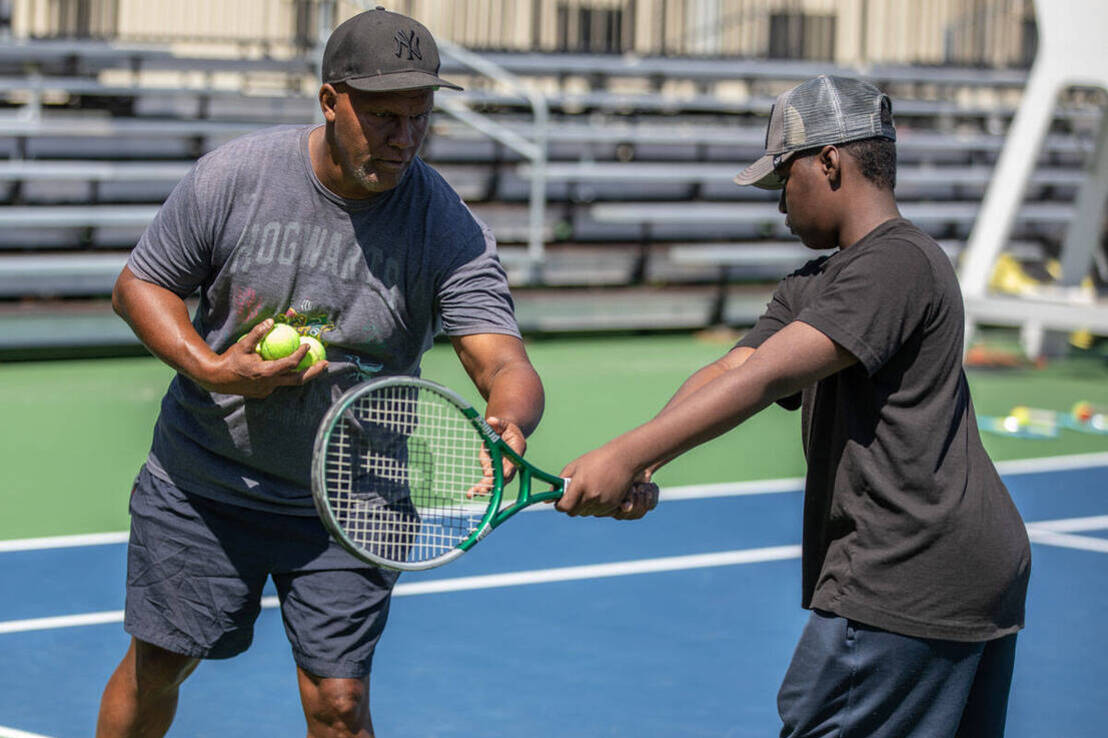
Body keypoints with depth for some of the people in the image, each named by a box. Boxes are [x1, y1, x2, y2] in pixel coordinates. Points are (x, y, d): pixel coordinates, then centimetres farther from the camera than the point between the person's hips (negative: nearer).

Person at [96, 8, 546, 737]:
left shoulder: (451, 230, -17)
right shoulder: (234, 175, -14)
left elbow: (504, 362, -24)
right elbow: (140, 284, -2)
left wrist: (511, 420, -48)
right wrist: (211, 369, -19)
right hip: (202, 481, 1)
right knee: (157, 665, 12)